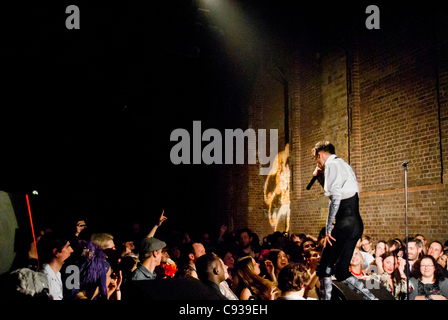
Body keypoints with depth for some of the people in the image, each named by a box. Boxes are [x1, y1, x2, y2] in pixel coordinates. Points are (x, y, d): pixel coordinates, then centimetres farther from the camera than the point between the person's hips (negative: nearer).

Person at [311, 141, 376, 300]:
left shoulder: (332, 164, -7)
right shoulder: (344, 165, 23)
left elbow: (335, 197, -20)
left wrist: (328, 228, -18)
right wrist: (319, 176, 25)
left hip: (345, 224, -10)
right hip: (356, 224, 10)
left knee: (325, 269, -4)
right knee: (341, 272, 13)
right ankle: (371, 297, 9)